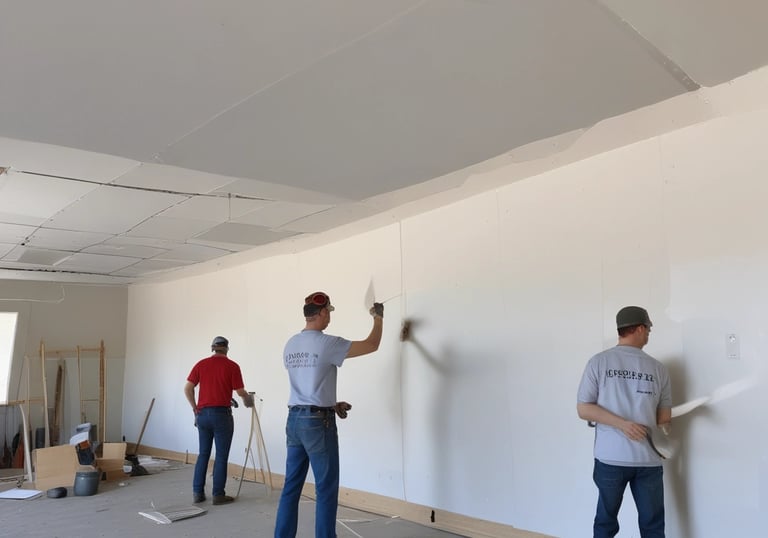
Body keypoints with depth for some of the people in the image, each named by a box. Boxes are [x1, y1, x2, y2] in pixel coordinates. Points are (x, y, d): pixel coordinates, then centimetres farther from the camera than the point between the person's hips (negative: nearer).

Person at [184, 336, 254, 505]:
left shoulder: (201, 364, 6)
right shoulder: (232, 366, -5)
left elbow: (188, 389, 2)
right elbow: (241, 392, -5)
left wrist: (195, 409, 10)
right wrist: (249, 399, 16)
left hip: (202, 413, 4)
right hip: (222, 414, -4)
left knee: (203, 453, 14)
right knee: (221, 455, 4)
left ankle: (197, 492, 16)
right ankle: (218, 494, 7)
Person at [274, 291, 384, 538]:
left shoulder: (290, 345, 10)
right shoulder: (327, 343, -14)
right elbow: (372, 345, -7)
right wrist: (378, 317, 11)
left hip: (294, 419, 8)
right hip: (318, 422, -8)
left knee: (291, 486, 14)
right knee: (326, 489, 3)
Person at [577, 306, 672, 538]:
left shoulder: (598, 362, -2)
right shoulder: (659, 368, 1)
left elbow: (584, 409, -8)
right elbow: (664, 419, 7)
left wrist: (622, 423, -9)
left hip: (610, 458, 0)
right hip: (649, 460, 1)